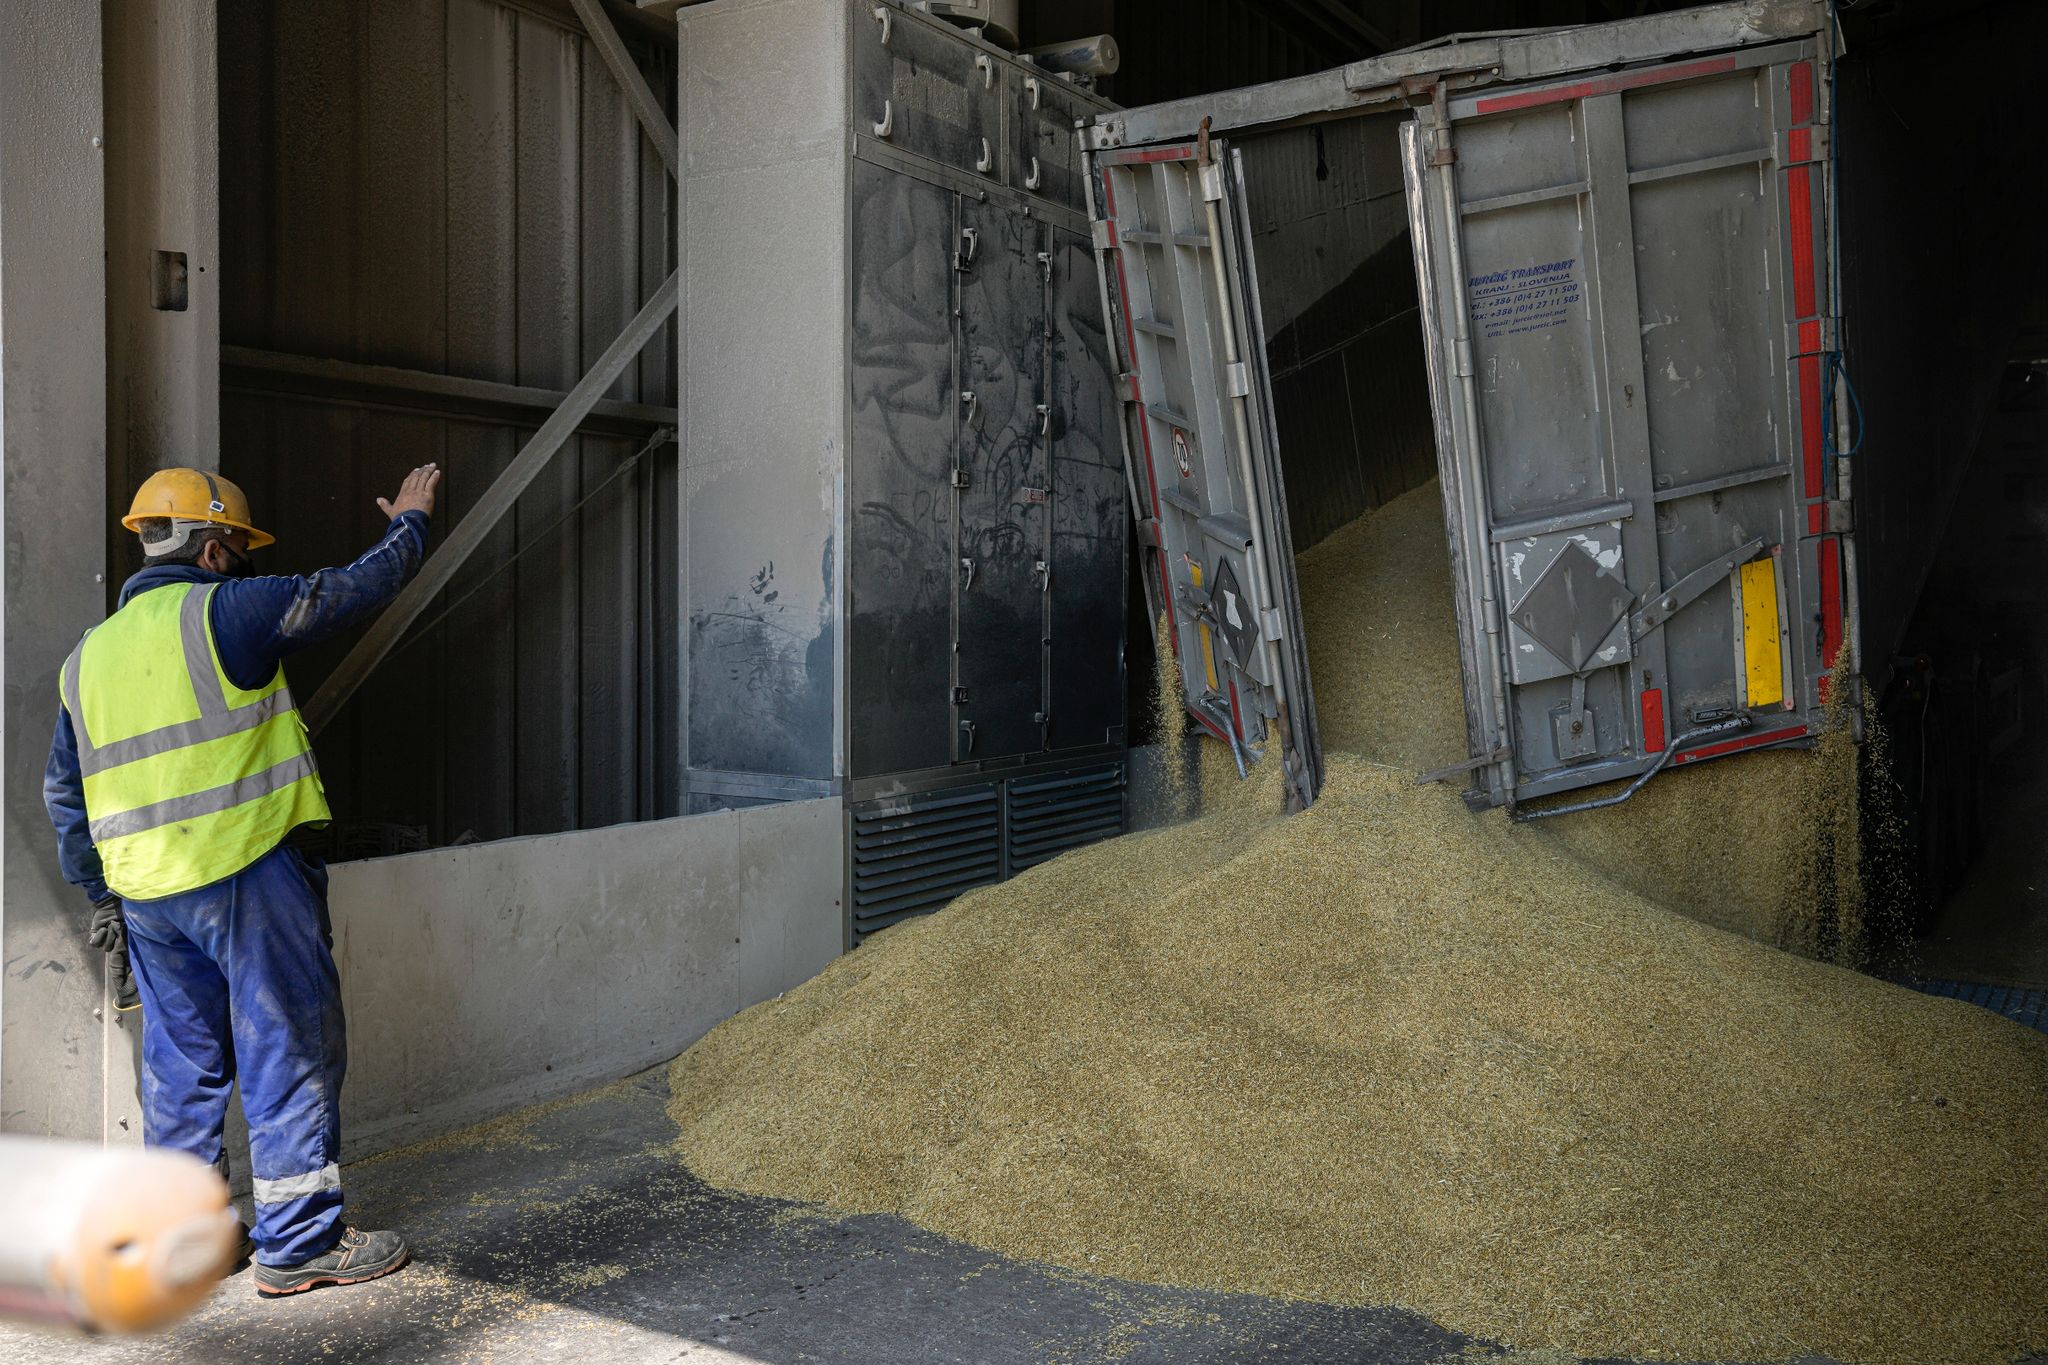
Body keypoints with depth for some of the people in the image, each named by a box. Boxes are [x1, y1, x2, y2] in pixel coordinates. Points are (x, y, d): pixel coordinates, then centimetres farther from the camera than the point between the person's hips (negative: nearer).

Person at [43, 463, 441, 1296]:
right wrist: (409, 525, 19)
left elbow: (64, 793, 18)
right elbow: (355, 590, 1)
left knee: (182, 1062, 16)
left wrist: (100, 896, 23)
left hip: (145, 896, 7)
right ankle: (299, 1244, 5)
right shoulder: (225, 611, -8)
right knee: (290, 1055, 0)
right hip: (247, 876, -7)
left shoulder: (88, 657, 15)